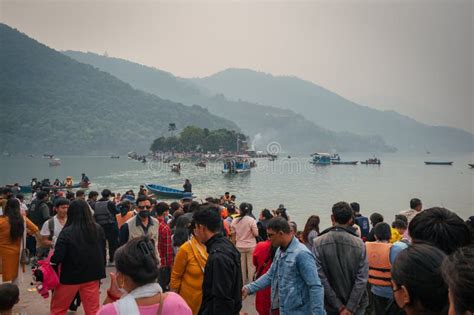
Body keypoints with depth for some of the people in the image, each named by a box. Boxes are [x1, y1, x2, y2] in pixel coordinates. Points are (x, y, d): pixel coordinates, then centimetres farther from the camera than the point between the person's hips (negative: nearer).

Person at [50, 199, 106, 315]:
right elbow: (103, 252, 5)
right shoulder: (98, 229, -3)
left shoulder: (67, 232, -18)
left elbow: (58, 256, -19)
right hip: (92, 275, 4)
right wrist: (99, 272, 16)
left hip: (70, 276, -3)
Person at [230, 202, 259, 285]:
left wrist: (234, 246, 15)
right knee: (251, 266, 8)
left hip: (239, 246, 3)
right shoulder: (251, 220, -12)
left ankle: (242, 284, 24)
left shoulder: (234, 221, -3)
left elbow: (233, 236, 3)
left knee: (241, 266, 14)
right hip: (251, 246, -3)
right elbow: (256, 234, -14)